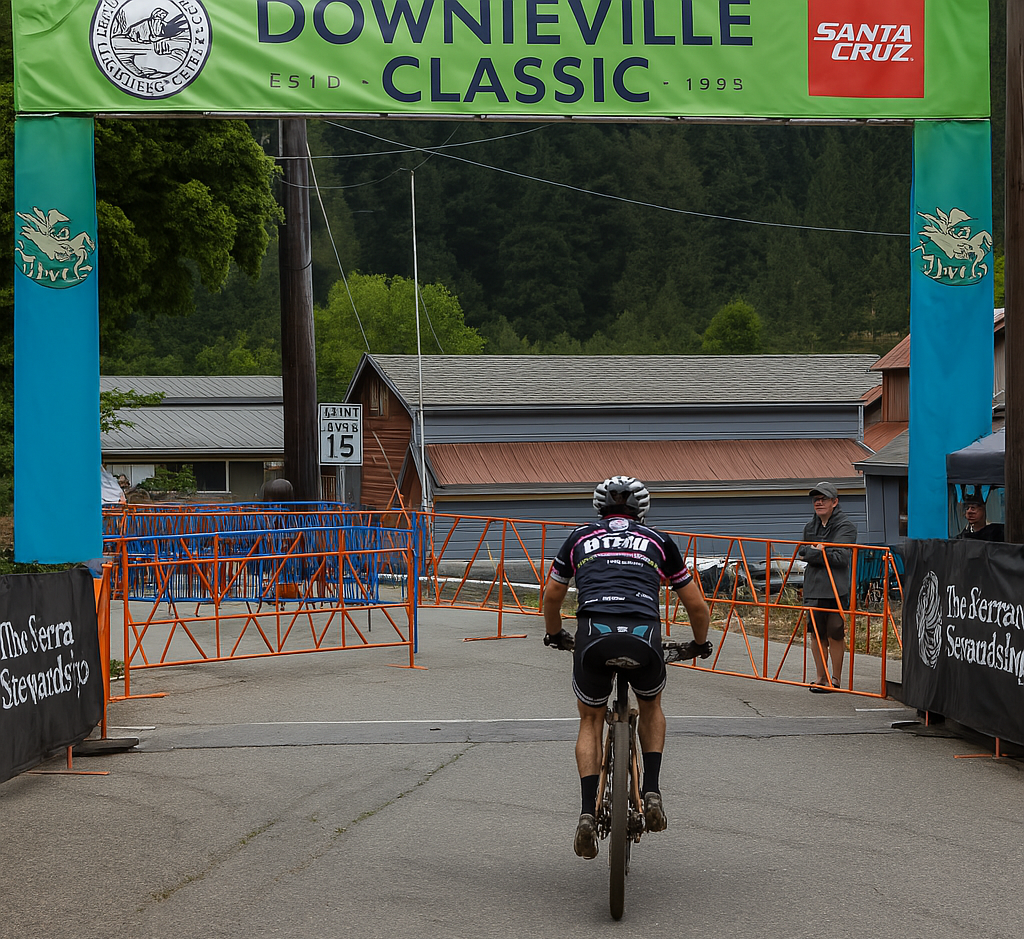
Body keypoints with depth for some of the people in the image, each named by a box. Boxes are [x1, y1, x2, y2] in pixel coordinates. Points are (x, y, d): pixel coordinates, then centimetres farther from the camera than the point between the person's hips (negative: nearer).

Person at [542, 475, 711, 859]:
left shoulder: (580, 538, 26)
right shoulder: (658, 541, 25)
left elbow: (552, 596, 37)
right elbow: (696, 604, 28)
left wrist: (555, 634, 56)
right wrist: (701, 644, 47)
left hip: (593, 636, 0)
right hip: (644, 637, 0)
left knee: (590, 722, 23)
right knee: (651, 706, 32)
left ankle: (588, 811, 7)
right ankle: (652, 792, 17)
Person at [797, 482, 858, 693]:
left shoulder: (845, 526, -5)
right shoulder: (810, 526, 16)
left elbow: (841, 558, -14)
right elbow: (802, 553, 15)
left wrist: (811, 552, -8)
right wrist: (819, 552, -5)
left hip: (837, 590, -5)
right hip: (813, 588, 5)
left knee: (835, 634, -2)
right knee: (816, 633, 7)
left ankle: (836, 679, 9)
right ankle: (821, 677, 18)